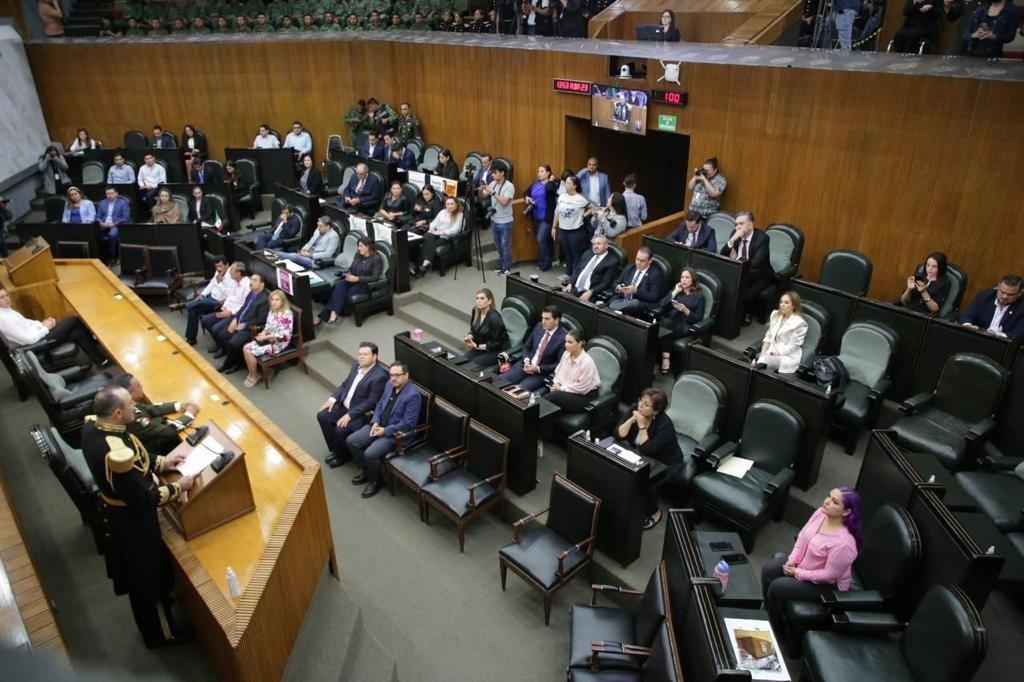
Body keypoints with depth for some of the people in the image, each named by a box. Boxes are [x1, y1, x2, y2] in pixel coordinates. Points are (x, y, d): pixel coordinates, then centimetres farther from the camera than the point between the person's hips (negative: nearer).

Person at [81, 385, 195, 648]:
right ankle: (161, 633, 39)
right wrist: (178, 487, -16)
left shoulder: (92, 425, -12)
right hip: (133, 519, -9)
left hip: (116, 510, 9)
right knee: (149, 577, 16)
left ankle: (148, 623, 55)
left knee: (137, 574, 31)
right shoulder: (116, 452, -40)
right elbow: (144, 498, -28)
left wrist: (160, 463, 1)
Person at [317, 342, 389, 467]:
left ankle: (342, 456, 8)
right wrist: (333, 399, 1)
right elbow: (345, 384, 14)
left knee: (340, 430, -23)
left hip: (361, 413, -8)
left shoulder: (379, 376, -25)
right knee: (322, 416, -2)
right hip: (344, 405, 9)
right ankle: (334, 449, 15)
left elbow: (370, 402, -24)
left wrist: (349, 415, -24)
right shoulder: (357, 365, 1)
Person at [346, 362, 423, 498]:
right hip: (378, 425, 8)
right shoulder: (390, 385, 4)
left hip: (394, 433, -8)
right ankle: (366, 470, 17)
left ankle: (375, 481, 3)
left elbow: (408, 424, -21)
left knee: (370, 454, -25)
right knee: (351, 441, -3)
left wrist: (385, 431, -18)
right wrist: (375, 423, -3)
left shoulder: (413, 395, -21)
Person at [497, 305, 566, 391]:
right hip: (526, 365, 6)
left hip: (543, 373, -6)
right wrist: (526, 361, -6)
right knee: (498, 380, -13)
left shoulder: (563, 338, -13)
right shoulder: (539, 327, 6)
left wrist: (538, 369, -18)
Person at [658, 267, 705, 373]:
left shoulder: (699, 296, 12)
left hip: (684, 325, -3)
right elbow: (663, 305, 9)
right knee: (665, 322, -35)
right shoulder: (676, 289, 23)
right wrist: (674, 292, 3)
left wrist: (685, 310, -11)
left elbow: (698, 318, 2)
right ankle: (666, 360, -42)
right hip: (668, 320, 3)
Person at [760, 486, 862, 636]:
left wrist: (798, 573, -18)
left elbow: (829, 575, -28)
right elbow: (802, 536, 0)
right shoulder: (821, 512, -15)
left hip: (827, 584, -8)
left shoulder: (844, 542, -37)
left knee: (776, 587, -15)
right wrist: (792, 560, -9)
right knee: (767, 570, 1)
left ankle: (776, 629, 13)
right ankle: (771, 613, 25)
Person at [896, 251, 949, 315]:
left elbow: (935, 308, -6)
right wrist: (909, 289, -11)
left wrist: (924, 292, -17)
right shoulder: (919, 275, 9)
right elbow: (904, 301, 8)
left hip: (926, 315, -4)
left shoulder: (944, 283, 1)